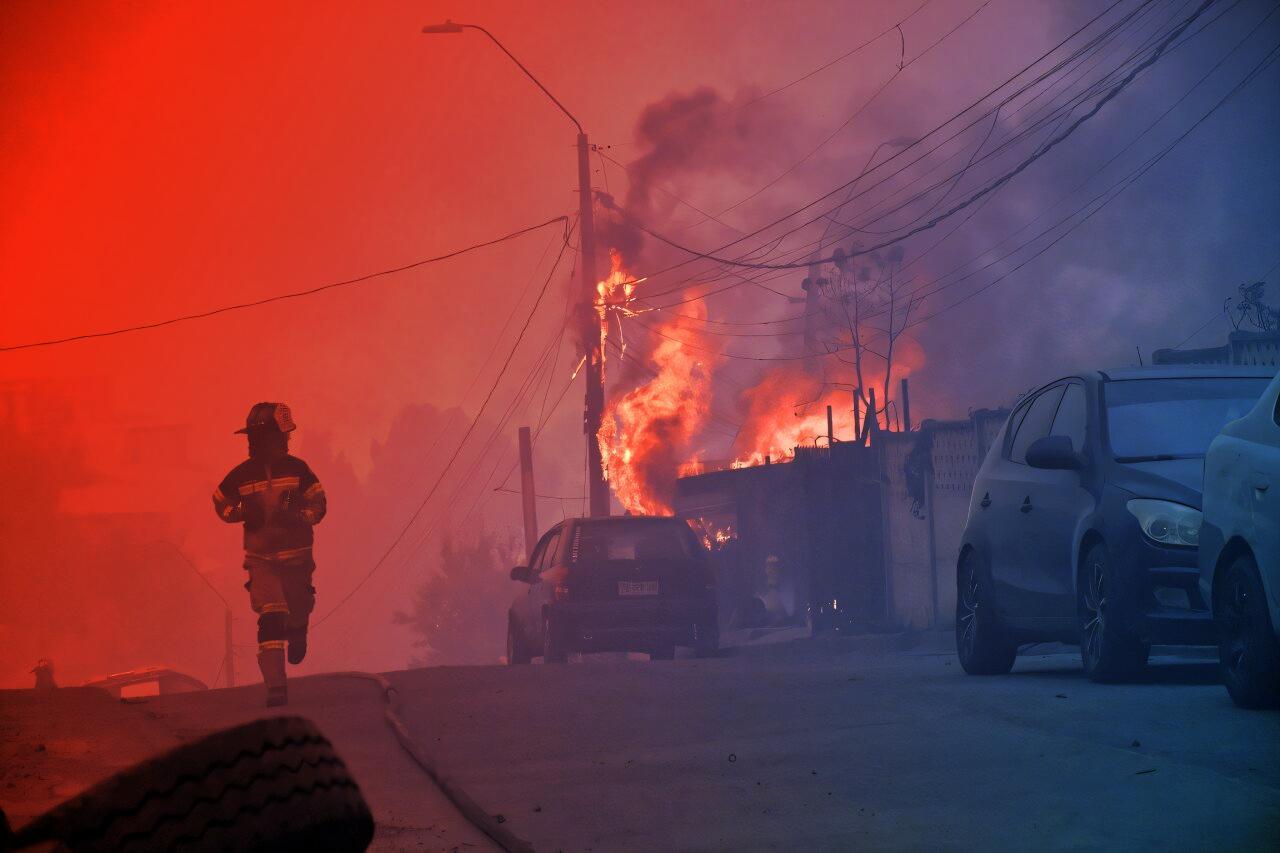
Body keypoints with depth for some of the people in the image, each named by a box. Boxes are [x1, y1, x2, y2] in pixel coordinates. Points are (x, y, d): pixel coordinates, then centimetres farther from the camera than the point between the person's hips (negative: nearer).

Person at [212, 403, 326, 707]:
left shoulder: (297, 469, -6)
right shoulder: (242, 475, -6)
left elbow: (318, 503, -2)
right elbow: (220, 502, 10)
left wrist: (296, 517, -21)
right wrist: (242, 513, -11)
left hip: (296, 556, 2)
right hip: (262, 557, -2)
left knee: (298, 611, 16)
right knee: (270, 619, -17)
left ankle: (296, 636, 56)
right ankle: (276, 687, -20)